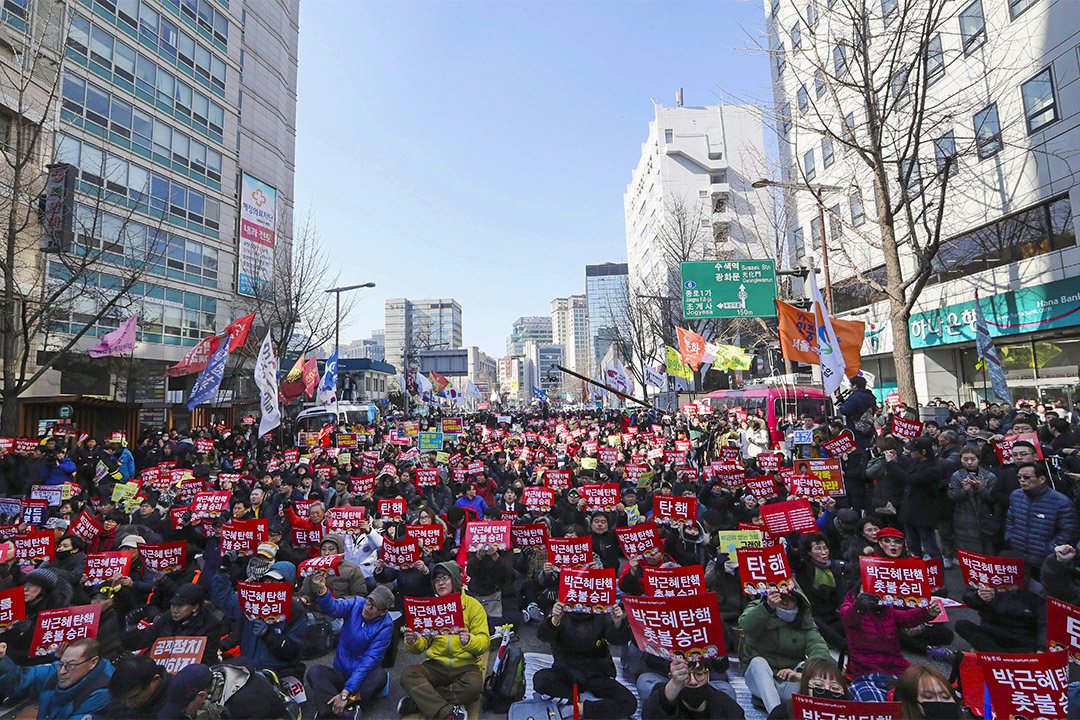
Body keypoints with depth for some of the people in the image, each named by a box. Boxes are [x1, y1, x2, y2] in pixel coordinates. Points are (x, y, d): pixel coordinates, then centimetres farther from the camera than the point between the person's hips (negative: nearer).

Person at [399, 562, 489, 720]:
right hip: (437, 664, 3)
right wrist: (412, 642, -16)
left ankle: (418, 700, -17)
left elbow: (484, 642, -7)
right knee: (407, 674, -23)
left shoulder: (473, 606, -1)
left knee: (474, 685, -33)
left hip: (465, 665, -2)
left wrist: (469, 641, -30)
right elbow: (421, 645, 8)